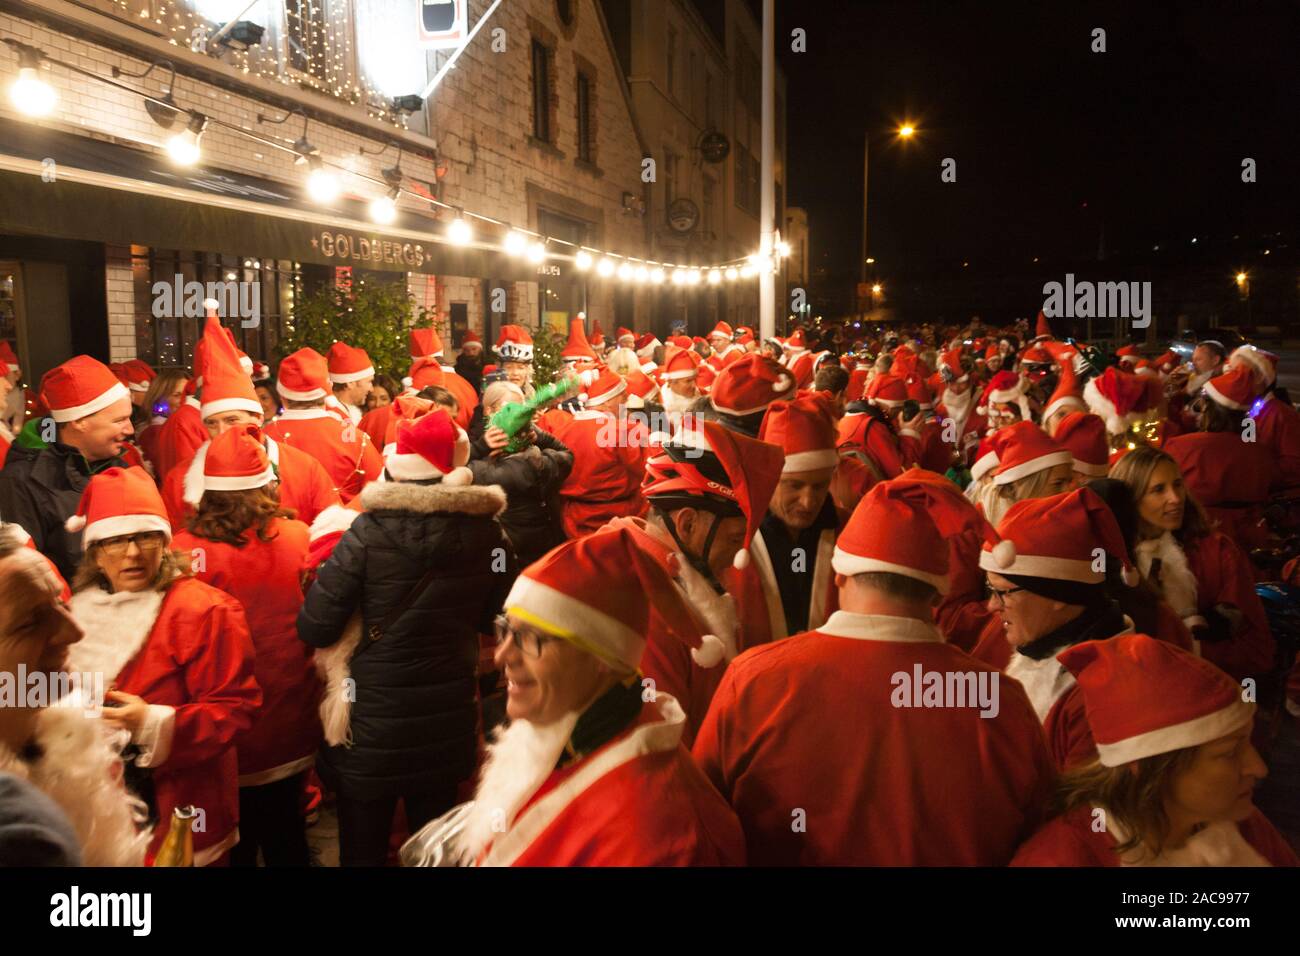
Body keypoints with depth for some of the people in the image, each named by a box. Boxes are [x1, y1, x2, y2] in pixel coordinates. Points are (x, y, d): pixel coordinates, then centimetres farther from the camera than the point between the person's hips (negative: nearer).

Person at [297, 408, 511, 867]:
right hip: (448, 721, 4)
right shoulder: (487, 532, -8)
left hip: (371, 726, -3)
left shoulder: (370, 531, -20)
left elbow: (314, 628, -17)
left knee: (364, 849, 17)